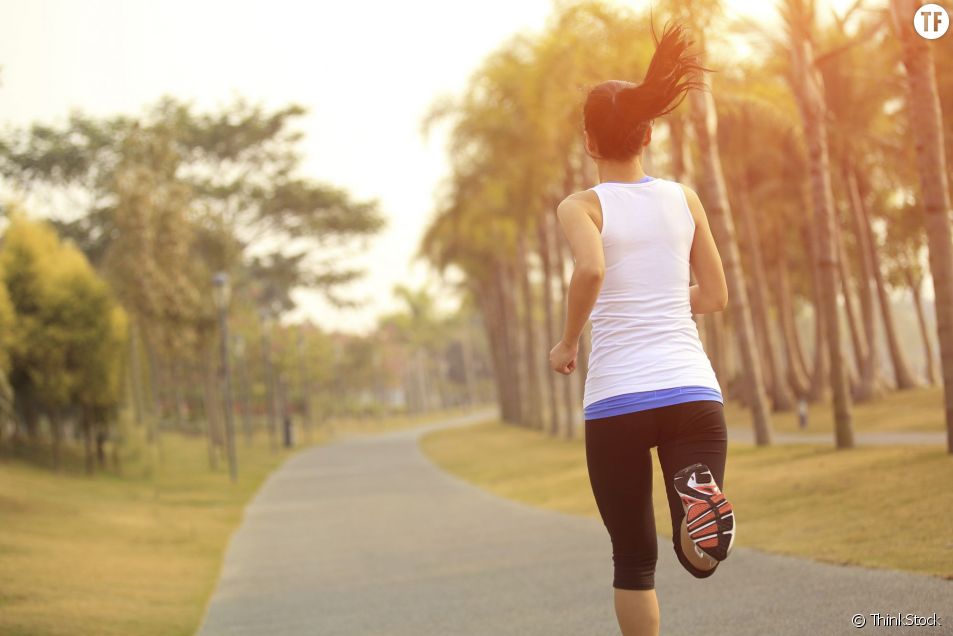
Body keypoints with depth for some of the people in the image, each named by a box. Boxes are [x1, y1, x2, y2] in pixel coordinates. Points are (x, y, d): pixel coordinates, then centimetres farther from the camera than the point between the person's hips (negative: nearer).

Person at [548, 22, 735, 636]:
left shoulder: (582, 206, 0)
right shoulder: (684, 198, 11)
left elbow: (590, 268, -21)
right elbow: (715, 295, 14)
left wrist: (568, 342, -6)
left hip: (616, 400, -2)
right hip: (692, 390, 2)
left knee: (634, 560, 12)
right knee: (700, 556, 0)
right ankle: (699, 498, -33)